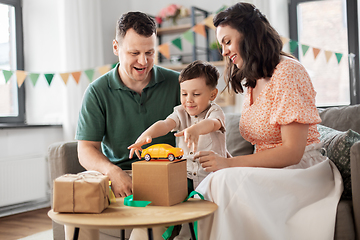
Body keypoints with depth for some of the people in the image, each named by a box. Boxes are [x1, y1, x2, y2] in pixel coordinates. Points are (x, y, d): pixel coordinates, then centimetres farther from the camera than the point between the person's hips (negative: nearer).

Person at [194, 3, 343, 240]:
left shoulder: (287, 71, -12)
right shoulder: (251, 82, 15)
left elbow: (292, 152, -18)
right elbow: (263, 145, 8)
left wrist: (230, 163, -20)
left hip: (301, 170, -7)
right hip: (269, 171, 7)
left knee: (227, 181, -32)